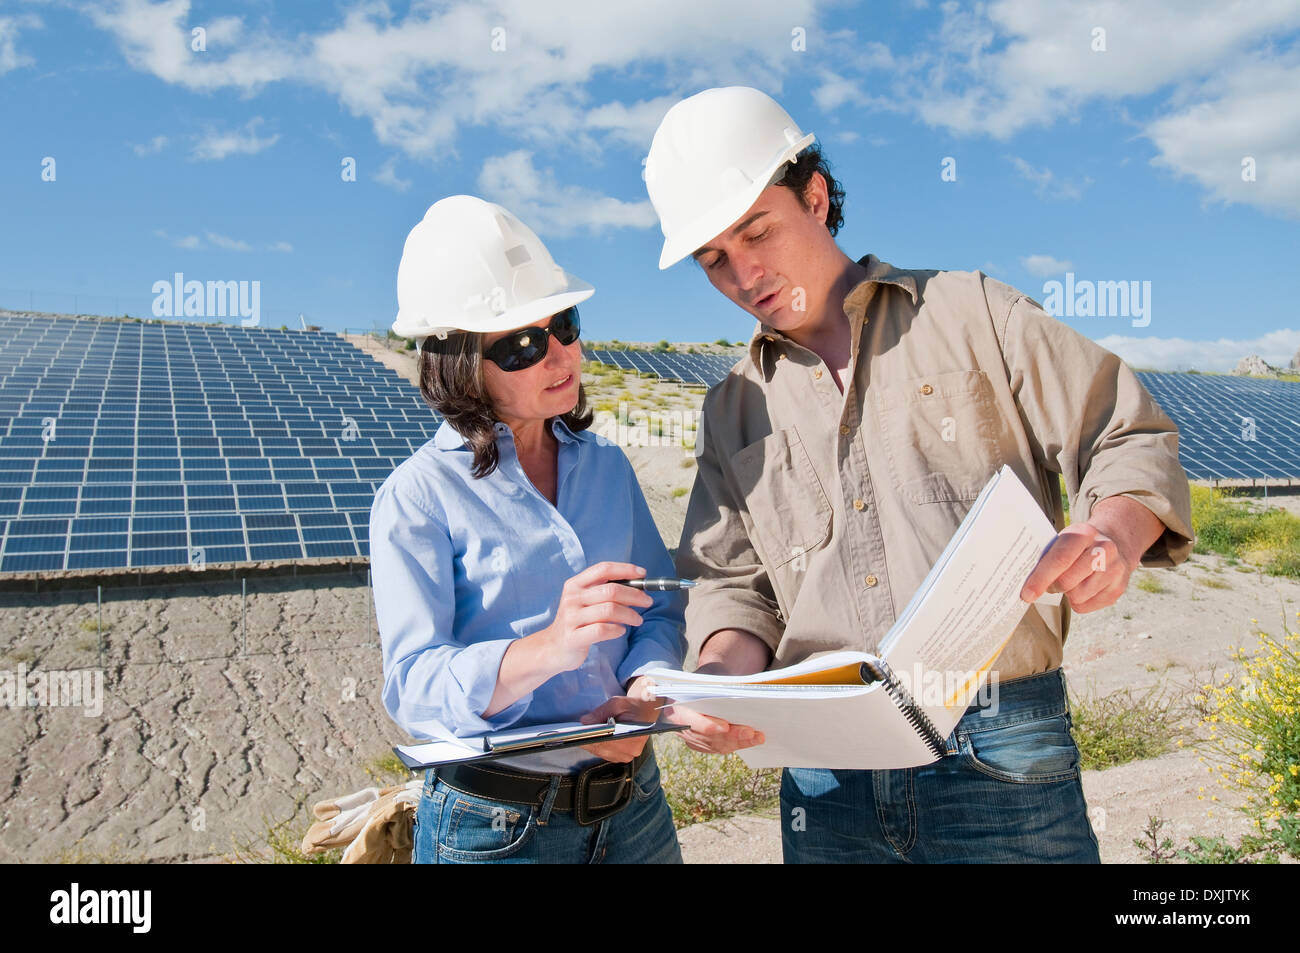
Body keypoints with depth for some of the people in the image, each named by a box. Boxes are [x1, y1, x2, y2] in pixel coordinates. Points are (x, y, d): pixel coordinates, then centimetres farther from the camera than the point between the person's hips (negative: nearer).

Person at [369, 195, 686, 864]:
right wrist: (547, 647, -34)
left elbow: (661, 607, 4)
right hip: (494, 827, -4)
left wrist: (643, 694, -16)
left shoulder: (608, 466, 4)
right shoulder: (416, 497, -12)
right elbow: (412, 687, -18)